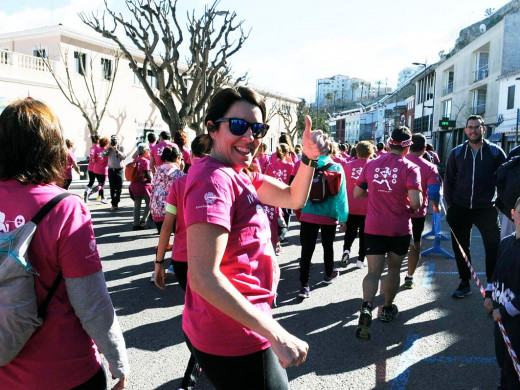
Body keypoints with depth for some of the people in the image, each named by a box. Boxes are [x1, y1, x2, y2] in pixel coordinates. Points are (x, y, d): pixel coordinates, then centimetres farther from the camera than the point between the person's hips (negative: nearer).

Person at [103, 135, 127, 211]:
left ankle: (116, 202, 17)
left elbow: (124, 156, -12)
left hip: (119, 170, -1)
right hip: (111, 170, 1)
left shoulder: (121, 147, 2)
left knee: (119, 188, 3)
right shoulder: (109, 148, 8)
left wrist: (116, 150, -18)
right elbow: (102, 155, -4)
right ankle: (113, 204, 3)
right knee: (112, 188, 0)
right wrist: (108, 148, -9)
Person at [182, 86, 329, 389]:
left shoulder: (240, 174, 7)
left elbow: (294, 199, 5)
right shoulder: (214, 179, -23)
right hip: (234, 340, -9)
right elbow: (203, 276, -30)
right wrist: (276, 334, -29)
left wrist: (310, 157, -13)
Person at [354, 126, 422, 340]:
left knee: (373, 271, 3)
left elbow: (357, 193, 7)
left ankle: (366, 307, -22)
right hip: (400, 228, -1)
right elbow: (415, 202, -18)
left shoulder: (371, 164, 1)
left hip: (373, 227, 2)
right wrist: (414, 208, 4)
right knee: (394, 268, 18)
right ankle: (388, 309, 34)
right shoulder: (410, 168, -10)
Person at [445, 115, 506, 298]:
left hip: (487, 209, -1)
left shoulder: (495, 152, 2)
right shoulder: (457, 153, 5)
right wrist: (450, 204, 3)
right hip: (460, 208, 2)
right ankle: (464, 283, 23)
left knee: (494, 248, 0)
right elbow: (448, 180, 8)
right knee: (460, 248, 8)